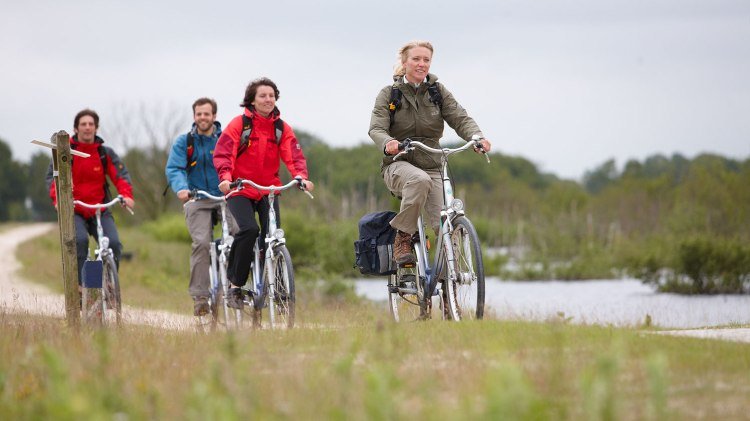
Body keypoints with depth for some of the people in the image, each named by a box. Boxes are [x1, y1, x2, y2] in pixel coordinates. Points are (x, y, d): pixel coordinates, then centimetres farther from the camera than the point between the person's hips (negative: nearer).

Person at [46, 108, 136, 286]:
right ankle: (80, 284, -21)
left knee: (114, 244, -20)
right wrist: (58, 199, -25)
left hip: (100, 211, 2)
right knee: (80, 240, -31)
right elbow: (52, 176, -5)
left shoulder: (106, 153, 7)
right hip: (73, 211, -2)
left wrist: (126, 195, -23)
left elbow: (120, 175, -1)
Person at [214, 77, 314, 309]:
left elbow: (293, 155, -4)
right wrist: (225, 178, -30)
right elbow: (222, 153, -11)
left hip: (269, 191, 3)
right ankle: (235, 286, -14)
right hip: (240, 191, -3)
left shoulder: (281, 127, 5)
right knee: (249, 229, -26)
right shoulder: (239, 124, -5)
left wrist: (301, 177, -24)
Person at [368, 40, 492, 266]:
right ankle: (402, 238, -23)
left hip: (431, 167, 3)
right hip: (399, 165, -3)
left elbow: (460, 119, -3)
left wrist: (477, 137, -26)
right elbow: (376, 128, -11)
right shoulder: (389, 94, 3)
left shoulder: (438, 91, 9)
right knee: (419, 180, -39)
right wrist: (388, 143, -36)